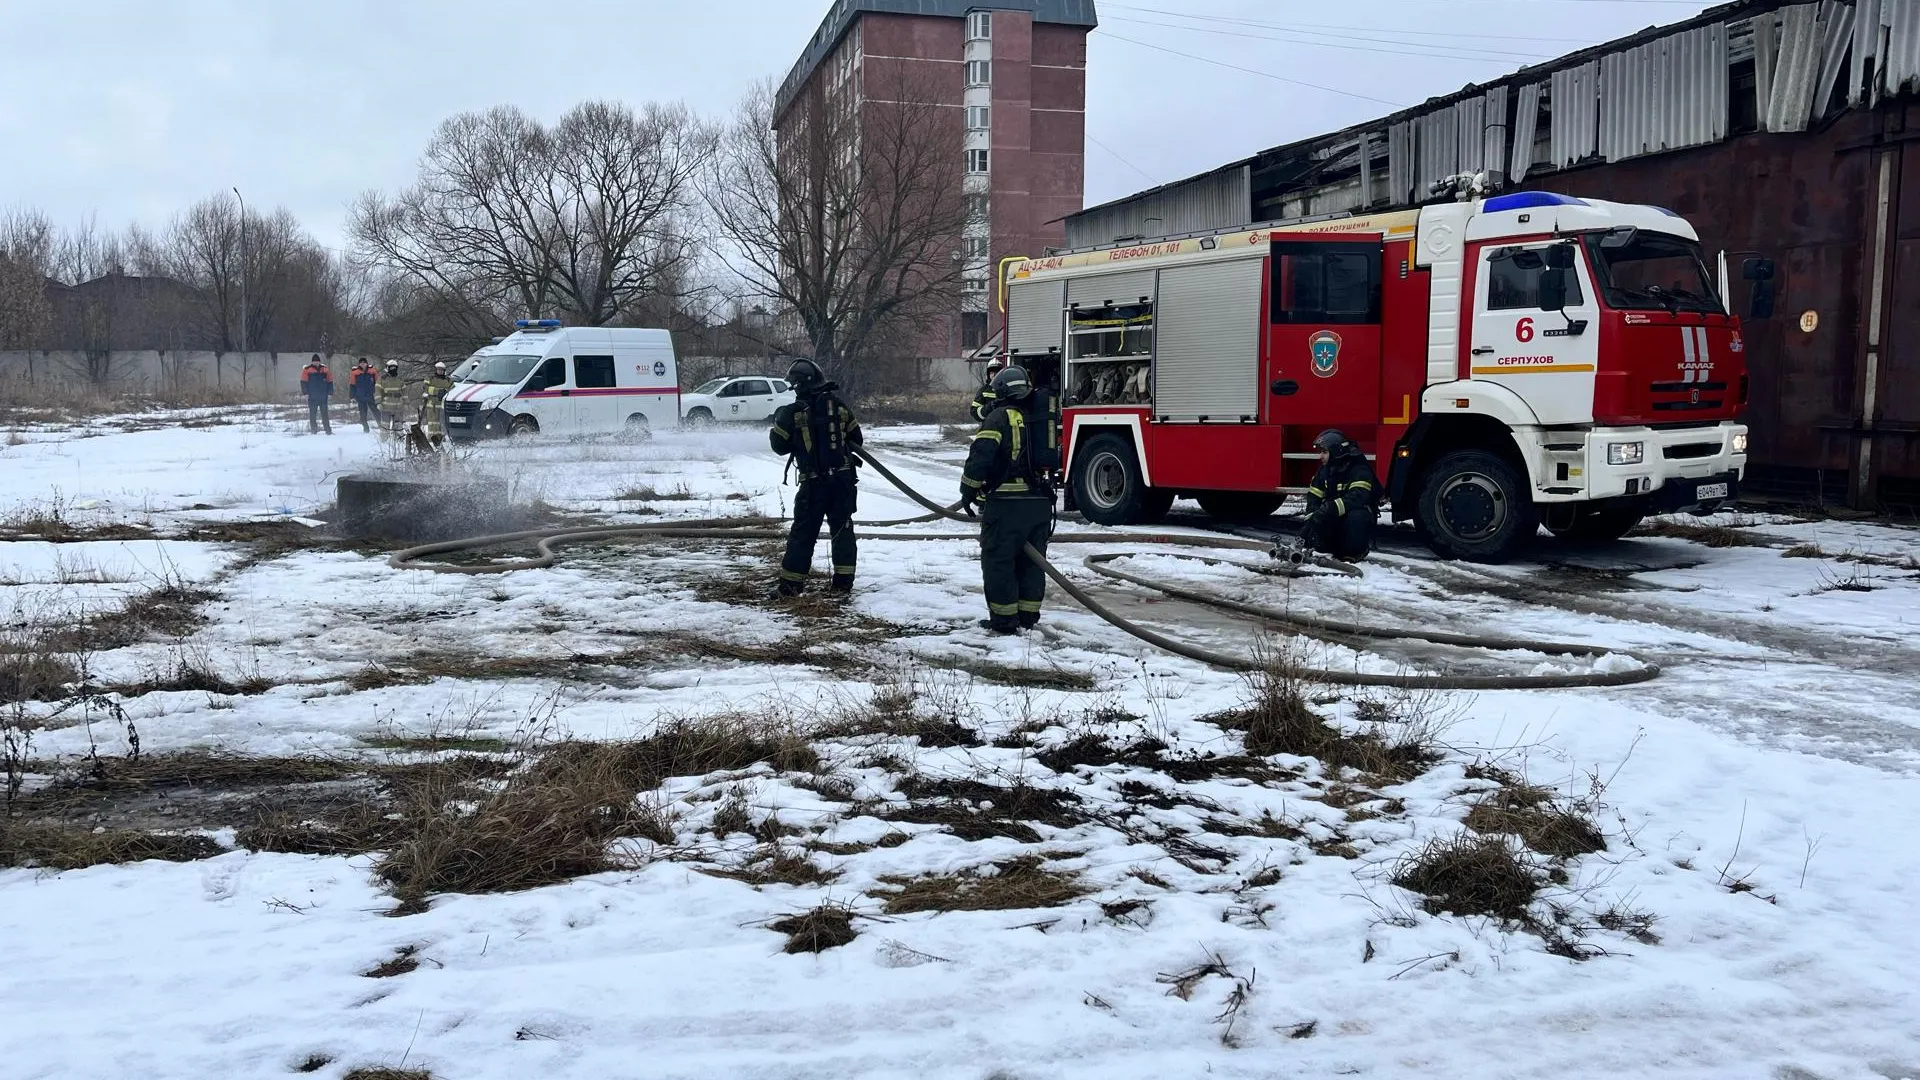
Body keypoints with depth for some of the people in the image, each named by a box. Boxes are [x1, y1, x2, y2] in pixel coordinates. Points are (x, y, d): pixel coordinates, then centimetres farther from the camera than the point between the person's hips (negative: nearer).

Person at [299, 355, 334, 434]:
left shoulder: (324, 369, 9)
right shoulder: (307, 370, 0)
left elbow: (329, 381, 13)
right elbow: (303, 382, -1)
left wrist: (330, 393, 8)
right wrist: (305, 393, -8)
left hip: (323, 396, 2)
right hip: (312, 397, -2)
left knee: (325, 414, 5)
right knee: (312, 414, 0)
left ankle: (328, 430, 6)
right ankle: (313, 430, 4)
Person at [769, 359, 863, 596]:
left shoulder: (791, 413, -6)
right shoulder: (839, 406, 2)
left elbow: (780, 446, 2)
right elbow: (856, 439, 9)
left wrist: (776, 425, 21)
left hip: (813, 482, -2)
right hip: (844, 479, 2)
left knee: (803, 532, 7)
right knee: (842, 528, 12)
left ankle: (791, 581, 8)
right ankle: (843, 580, 12)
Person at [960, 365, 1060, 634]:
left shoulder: (1001, 416, -6)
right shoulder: (1042, 417, 16)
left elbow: (981, 454, -15)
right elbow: (1057, 456, 23)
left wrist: (968, 490, -7)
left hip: (1008, 502, -7)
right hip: (1041, 501, 7)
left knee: (998, 559, 1)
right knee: (1032, 559, 16)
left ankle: (1004, 619, 1)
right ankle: (1028, 616, 21)